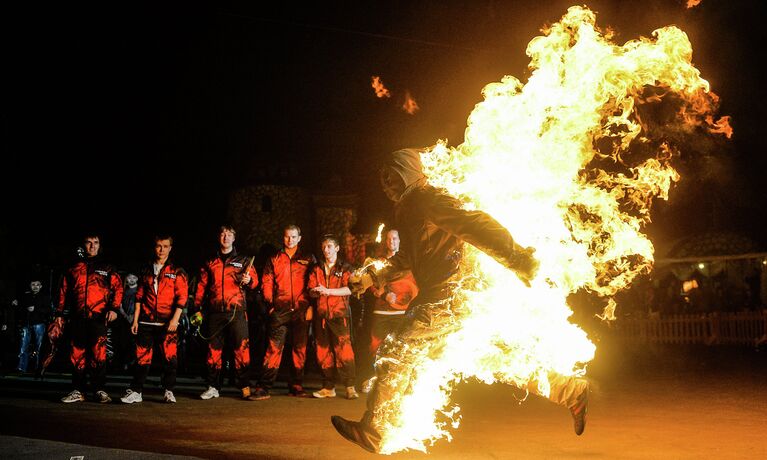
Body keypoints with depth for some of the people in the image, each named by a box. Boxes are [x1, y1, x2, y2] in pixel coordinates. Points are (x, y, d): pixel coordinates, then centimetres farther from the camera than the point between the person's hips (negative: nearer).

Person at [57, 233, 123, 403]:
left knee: (99, 353, -9)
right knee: (78, 354, 3)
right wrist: (59, 314, 13)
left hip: (98, 317, -2)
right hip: (77, 318, 3)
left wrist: (114, 308, -9)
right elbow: (64, 292, 19)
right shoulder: (73, 269, 17)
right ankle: (78, 391, 7)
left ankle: (100, 390, -5)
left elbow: (118, 288, 4)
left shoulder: (107, 269, 12)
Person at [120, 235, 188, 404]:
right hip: (146, 321, 3)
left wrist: (175, 319, -13)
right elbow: (139, 296, 16)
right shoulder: (147, 271, 15)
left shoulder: (177, 271, 5)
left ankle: (168, 391, 6)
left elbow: (182, 297, -3)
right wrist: (135, 320, 9)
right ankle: (135, 391, 5)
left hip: (167, 322, -3)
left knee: (170, 356, -5)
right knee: (142, 357, 1)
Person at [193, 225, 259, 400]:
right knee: (214, 349, 3)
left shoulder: (243, 261, 14)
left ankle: (245, 387, -9)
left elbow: (255, 281, 8)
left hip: (237, 310, -2)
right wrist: (197, 309, 7)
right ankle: (213, 387, 9)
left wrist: (249, 281, -16)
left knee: (242, 348, -9)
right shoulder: (210, 263, 17)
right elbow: (201, 287, 16)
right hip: (215, 312, 2)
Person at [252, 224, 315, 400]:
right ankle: (264, 387, -9)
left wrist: (311, 306, -3)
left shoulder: (308, 259, 11)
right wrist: (270, 303, -3)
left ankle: (296, 386, 12)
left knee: (300, 348, 4)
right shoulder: (274, 260, 14)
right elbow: (267, 283, 10)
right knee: (274, 348, -8)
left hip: (301, 310, 1)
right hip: (280, 310, -1)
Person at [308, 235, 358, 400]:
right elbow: (311, 291, 9)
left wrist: (328, 291, -16)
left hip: (340, 313, -4)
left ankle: (350, 387, -9)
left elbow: (349, 289, -7)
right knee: (323, 351, 4)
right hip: (322, 314, 4)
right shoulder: (316, 269, 17)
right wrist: (317, 292, -14)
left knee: (343, 350, -12)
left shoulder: (345, 268, 7)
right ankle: (328, 387, 11)